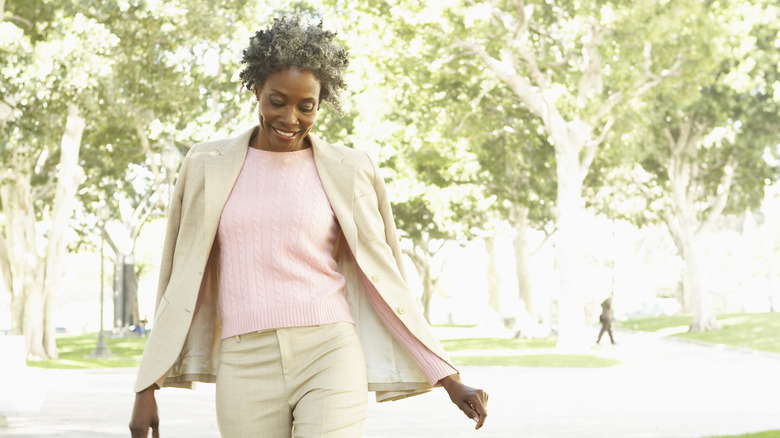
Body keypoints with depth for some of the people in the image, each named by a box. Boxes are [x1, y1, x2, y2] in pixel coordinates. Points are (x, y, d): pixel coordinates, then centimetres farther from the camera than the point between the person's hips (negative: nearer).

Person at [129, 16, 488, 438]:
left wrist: (451, 382, 7)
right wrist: (147, 388, 9)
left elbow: (384, 282, 10)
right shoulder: (208, 166, 9)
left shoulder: (348, 172, 7)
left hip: (329, 359, -1)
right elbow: (182, 284, 12)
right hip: (247, 367, 2)